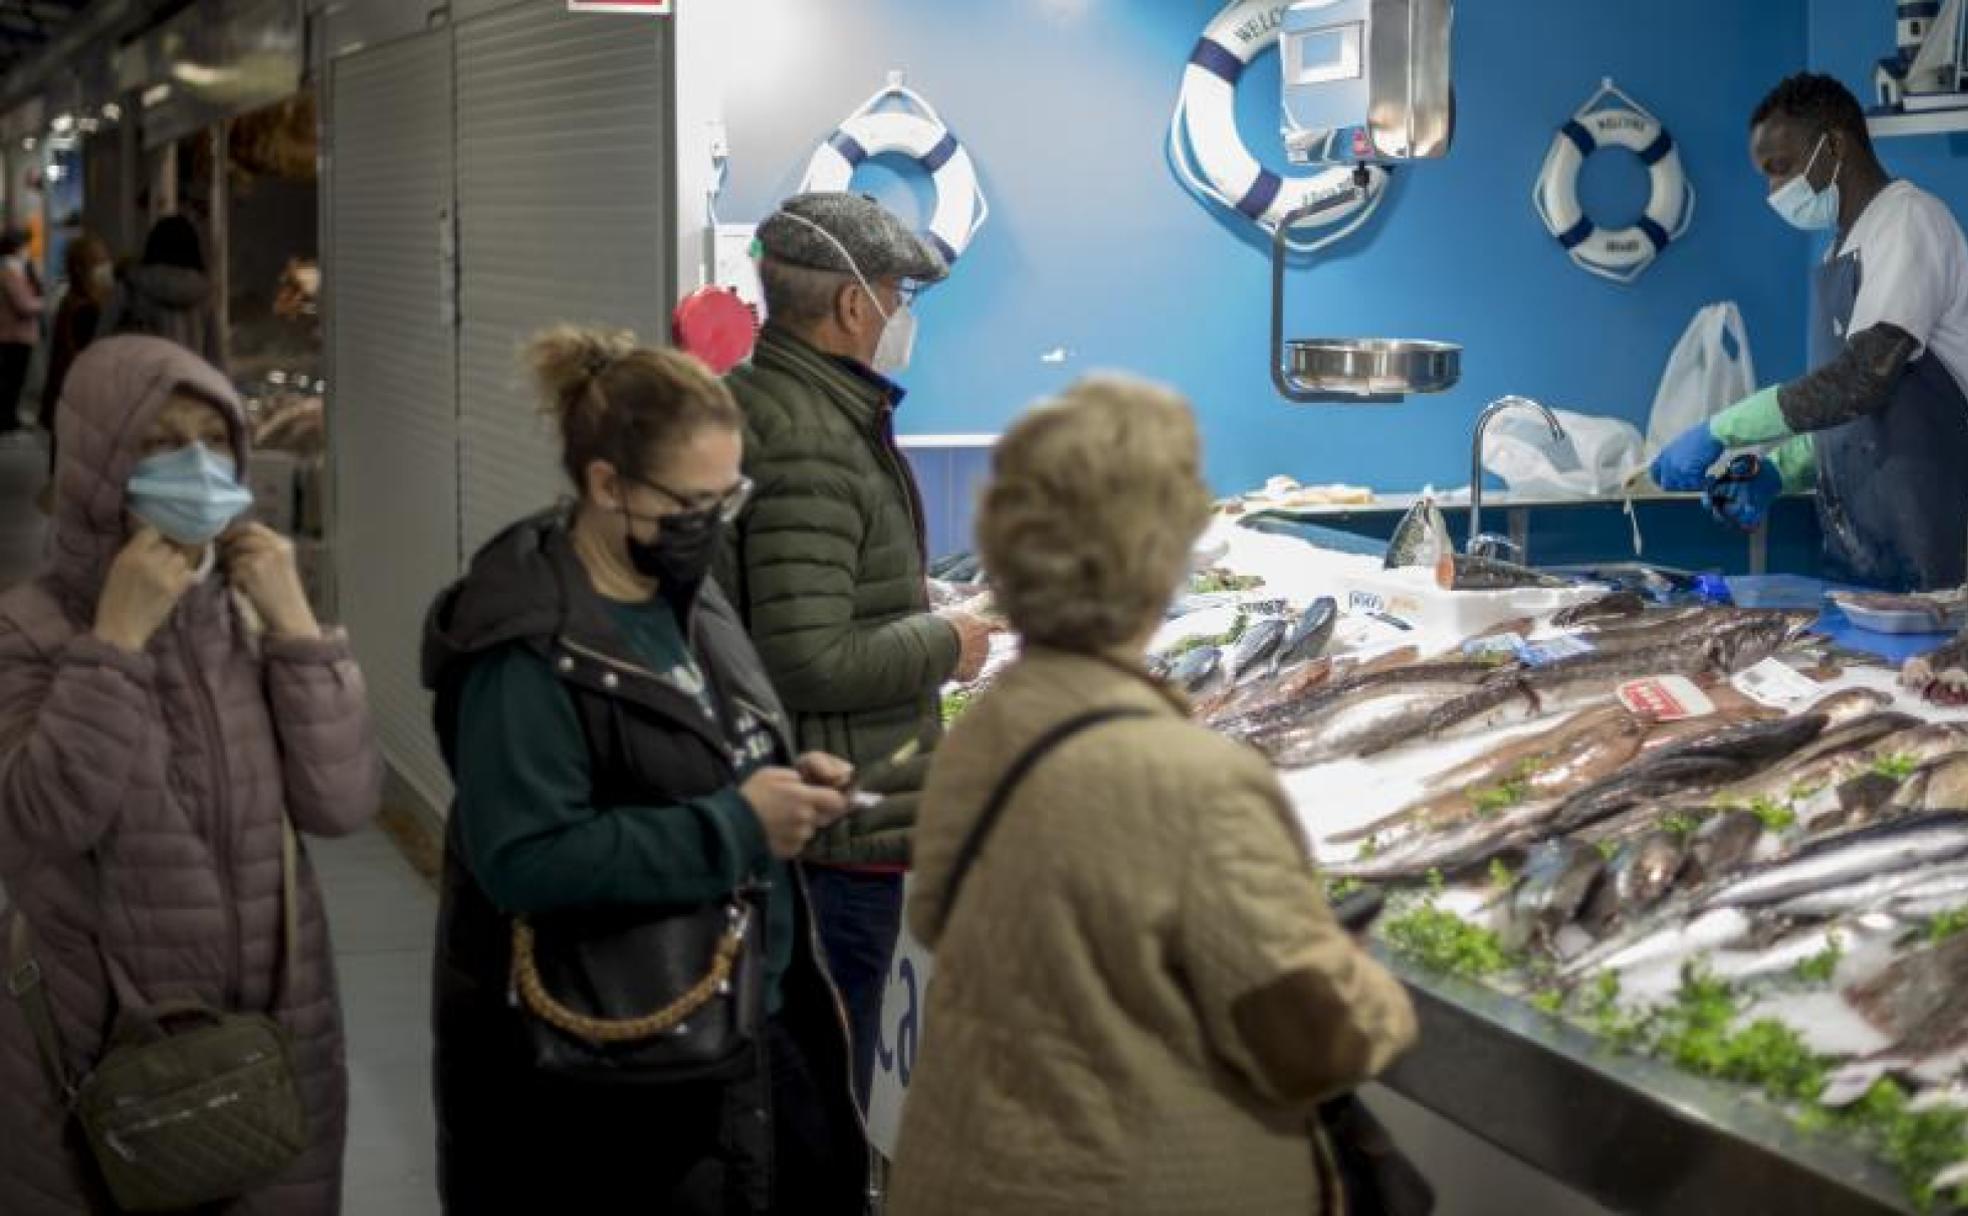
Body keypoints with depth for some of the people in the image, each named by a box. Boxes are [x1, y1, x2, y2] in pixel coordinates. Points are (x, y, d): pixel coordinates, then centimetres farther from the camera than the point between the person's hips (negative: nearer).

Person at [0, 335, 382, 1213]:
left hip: (276, 1035, 3)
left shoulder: (253, 616, 2)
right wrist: (117, 637, -22)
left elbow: (342, 804, -7)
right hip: (99, 1051, -3)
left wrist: (295, 625, -13)